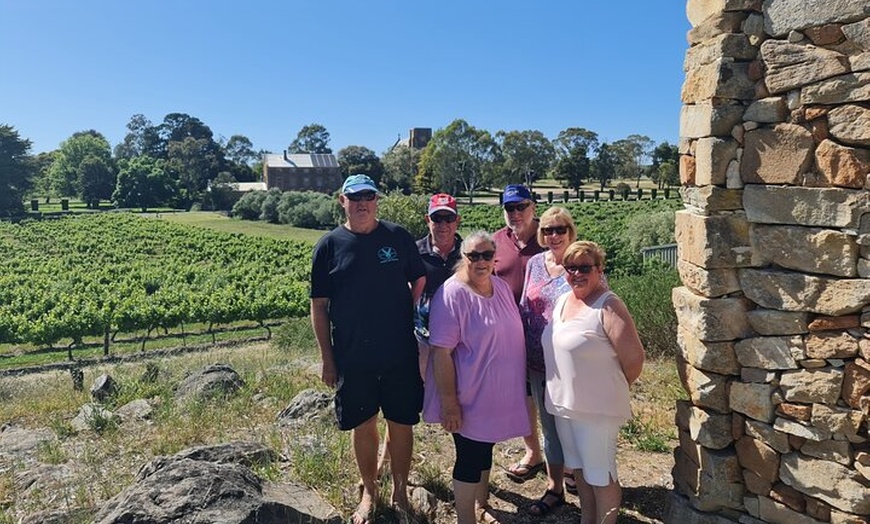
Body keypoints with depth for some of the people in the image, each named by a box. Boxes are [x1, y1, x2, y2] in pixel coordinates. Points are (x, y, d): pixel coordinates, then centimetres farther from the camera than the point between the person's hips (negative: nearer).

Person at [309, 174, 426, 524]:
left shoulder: (399, 237, -2)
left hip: (400, 354, 0)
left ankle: (400, 490, 32)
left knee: (401, 423, 11)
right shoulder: (329, 245, -2)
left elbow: (420, 281, 8)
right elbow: (319, 306, 0)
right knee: (363, 425, 13)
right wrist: (327, 359, -1)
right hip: (352, 357, 0)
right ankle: (369, 492, 34)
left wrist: (408, 318, -2)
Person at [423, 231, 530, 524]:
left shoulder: (502, 287, 2)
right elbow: (441, 352, -23)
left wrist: (517, 385, 18)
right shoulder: (452, 295, -22)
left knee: (485, 449, 23)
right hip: (469, 399, -7)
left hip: (498, 395, 7)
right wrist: (449, 403, -23)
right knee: (469, 458, 6)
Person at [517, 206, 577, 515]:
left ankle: (573, 470, 37)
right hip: (539, 362, 4)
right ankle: (554, 487, 30)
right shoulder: (534, 264, 4)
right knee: (550, 425, 15)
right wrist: (523, 355, 7)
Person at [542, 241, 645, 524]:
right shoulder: (562, 300, 6)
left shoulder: (608, 307, -19)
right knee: (579, 468, 23)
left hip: (596, 408, -8)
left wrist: (613, 387, -3)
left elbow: (633, 358, -20)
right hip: (563, 403, 8)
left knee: (600, 476, 8)